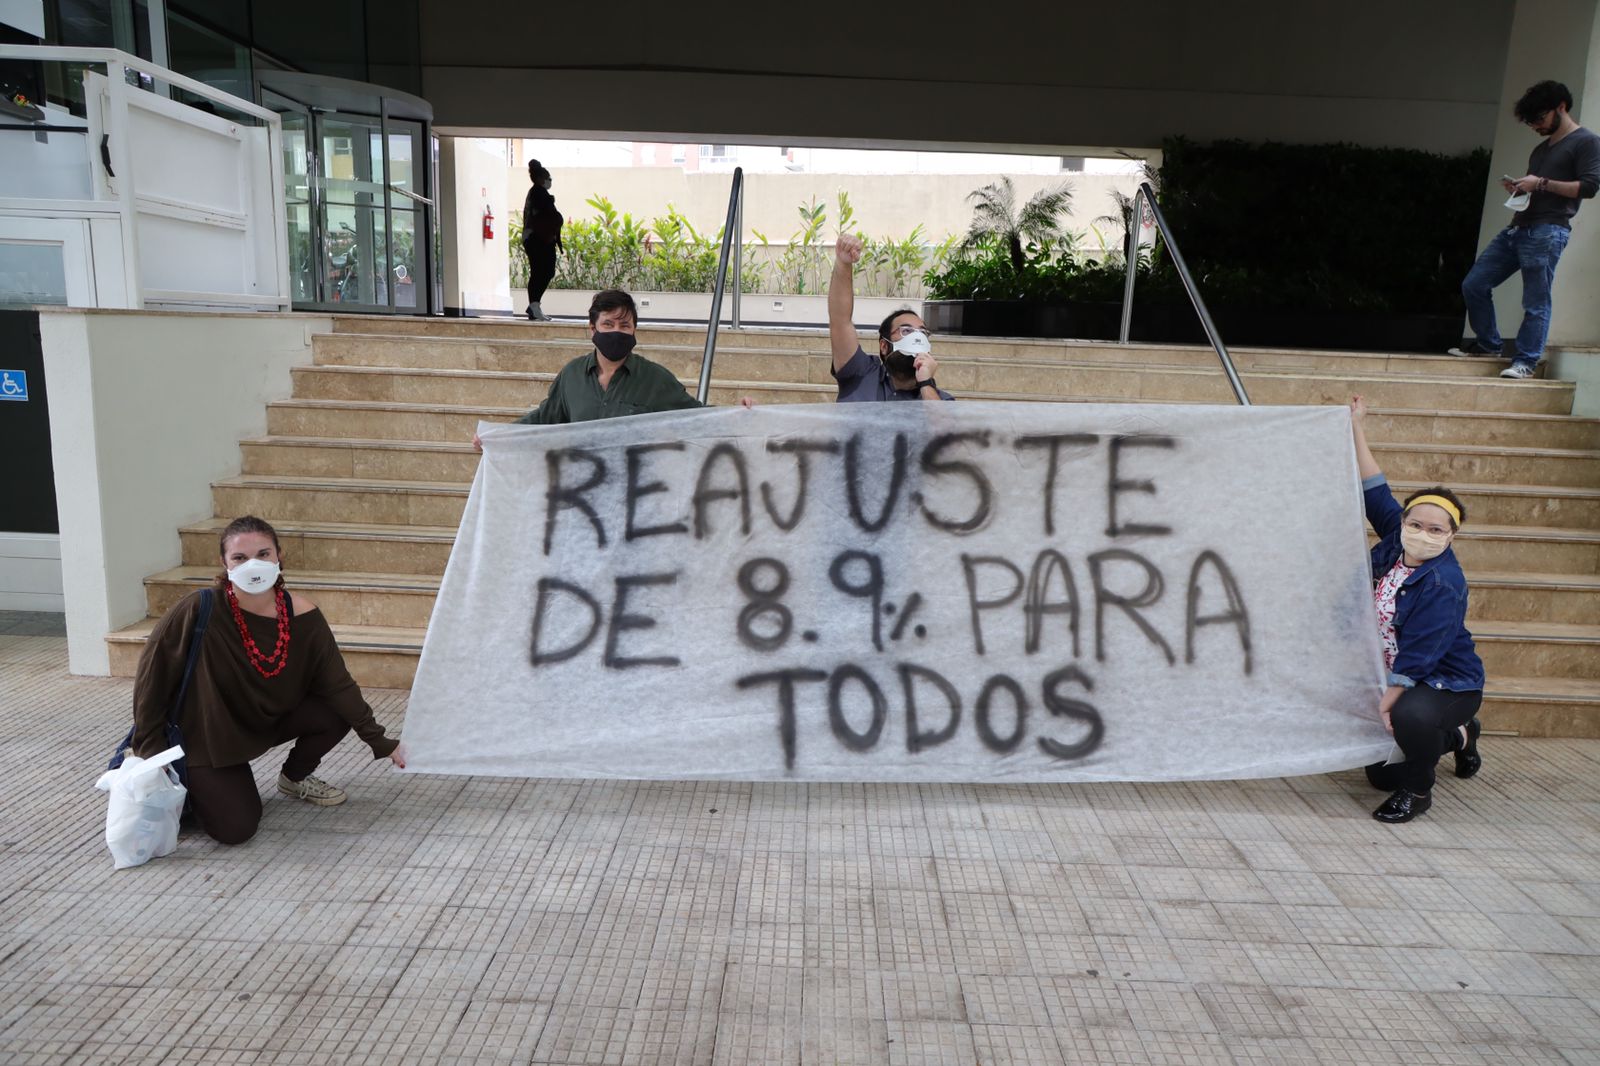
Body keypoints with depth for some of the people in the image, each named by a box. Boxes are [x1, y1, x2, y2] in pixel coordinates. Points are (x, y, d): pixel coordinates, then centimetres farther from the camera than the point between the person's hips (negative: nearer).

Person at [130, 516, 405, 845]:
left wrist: (379, 742, -13)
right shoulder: (199, 611, -28)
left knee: (335, 715, -19)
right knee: (236, 828, -15)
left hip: (269, 719, 4)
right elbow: (152, 678, -15)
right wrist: (150, 751, -8)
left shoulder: (303, 615, -19)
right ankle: (189, 784, 18)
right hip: (207, 737, -4)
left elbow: (337, 684, -12)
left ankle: (294, 778, 12)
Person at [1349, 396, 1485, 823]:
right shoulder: (1395, 542, -7)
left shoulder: (1444, 585, -26)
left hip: (1448, 684, -7)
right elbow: (1376, 491, 0)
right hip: (1394, 678, 8)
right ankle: (1459, 735, 44)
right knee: (1379, 771, 16)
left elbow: (1418, 655, -28)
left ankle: (1417, 790, -9)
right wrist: (1357, 430, 0)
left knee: (1409, 717, -41)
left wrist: (1385, 704, -28)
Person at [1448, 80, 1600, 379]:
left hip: (1547, 231, -8)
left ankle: (1526, 361, -3)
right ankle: (1487, 343, 18)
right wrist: (1517, 188, 9)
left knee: (1536, 301, -7)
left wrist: (1541, 184, -12)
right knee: (1473, 285, 4)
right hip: (1517, 228, 8)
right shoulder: (1542, 149, 26)